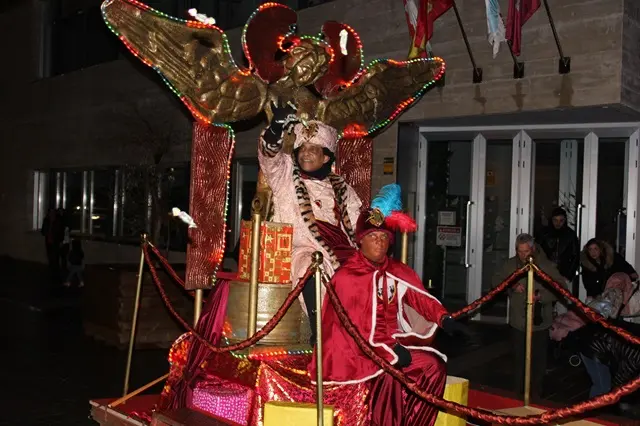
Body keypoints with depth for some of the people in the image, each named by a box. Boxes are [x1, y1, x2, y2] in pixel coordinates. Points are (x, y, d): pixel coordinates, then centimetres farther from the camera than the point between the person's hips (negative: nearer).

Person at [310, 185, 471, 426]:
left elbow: (420, 297, -3)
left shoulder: (398, 272, 8)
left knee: (434, 365, -10)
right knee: (389, 373, -31)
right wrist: (391, 349, -20)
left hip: (394, 340, 6)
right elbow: (354, 326, -15)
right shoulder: (346, 276, -10)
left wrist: (444, 319, -22)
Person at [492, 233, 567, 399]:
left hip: (539, 322, -3)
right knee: (519, 360, 14)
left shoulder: (546, 265, -11)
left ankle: (535, 395, 23)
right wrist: (512, 285, -11)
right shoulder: (511, 264, 0)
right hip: (518, 322, 3)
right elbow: (496, 281, 8)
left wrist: (541, 296, -26)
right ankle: (517, 393, 28)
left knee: (538, 360, 6)